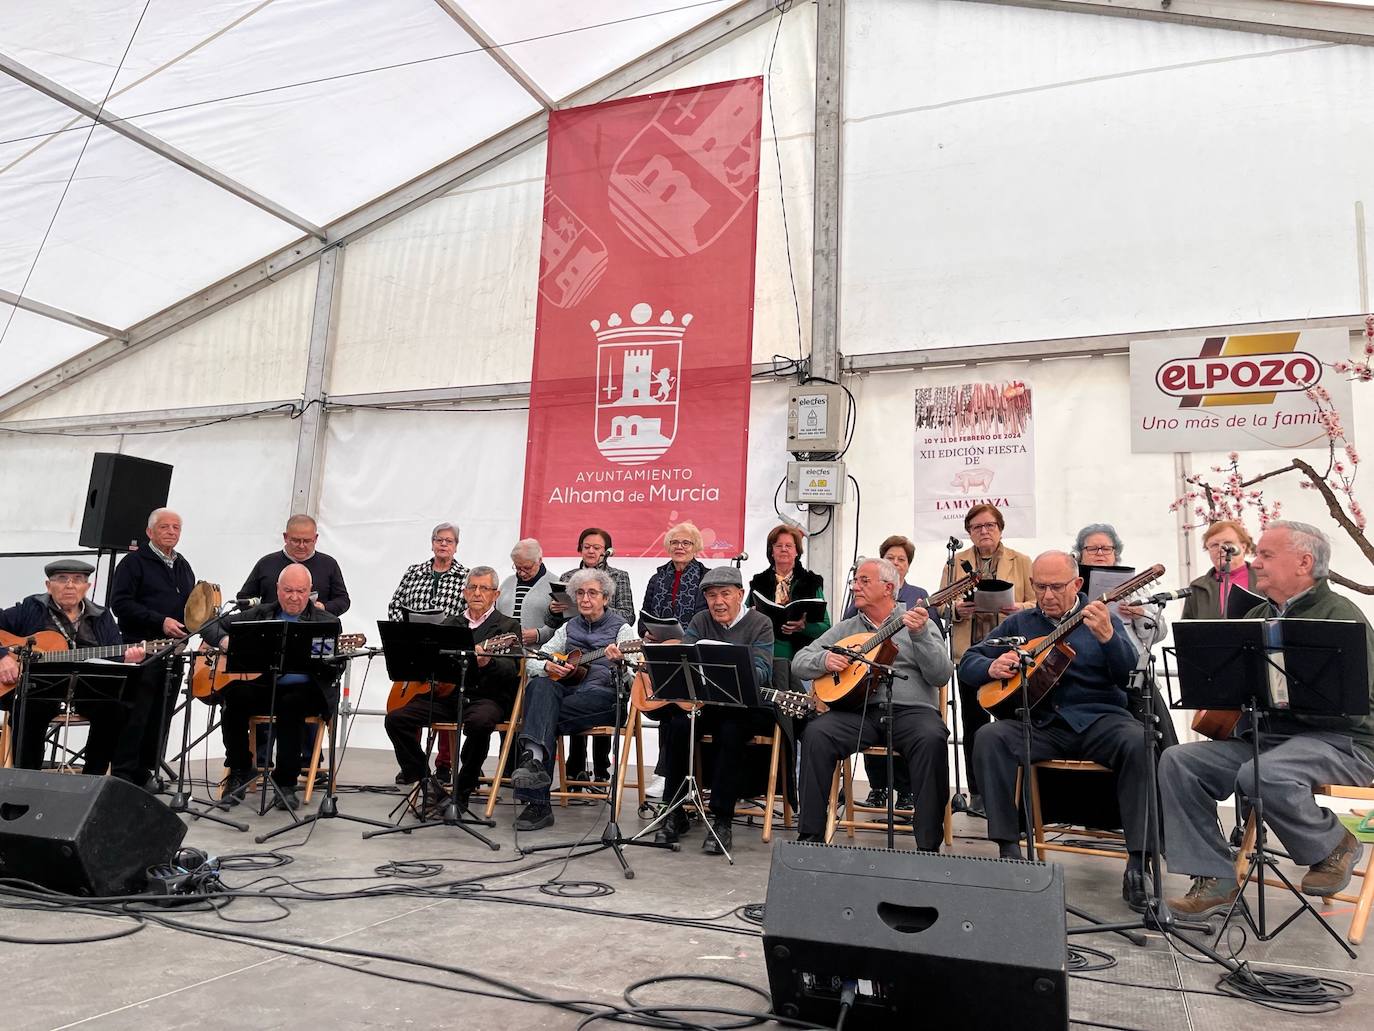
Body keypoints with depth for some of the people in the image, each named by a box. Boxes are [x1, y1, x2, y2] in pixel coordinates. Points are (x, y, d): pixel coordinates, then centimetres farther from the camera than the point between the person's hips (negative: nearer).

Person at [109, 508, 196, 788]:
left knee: (161, 717, 8)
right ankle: (122, 773, 3)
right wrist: (160, 621, -18)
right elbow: (120, 603, -13)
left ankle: (145, 771, 17)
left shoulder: (183, 566, 19)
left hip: (173, 652, 7)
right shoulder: (135, 562, -3)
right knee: (136, 715, -5)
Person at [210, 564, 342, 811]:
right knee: (235, 694, -29)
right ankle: (239, 771, -7)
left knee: (291, 703, -36)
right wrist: (225, 641, -5)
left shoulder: (327, 622, 7)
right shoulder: (259, 614, 16)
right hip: (260, 686, 3)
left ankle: (286, 781, -20)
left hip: (303, 691, -2)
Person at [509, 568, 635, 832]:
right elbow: (531, 662, 18)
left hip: (602, 695, -4)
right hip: (566, 692, 4)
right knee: (541, 685, -32)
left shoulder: (621, 628, 9)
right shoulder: (569, 628, 22)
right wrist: (547, 666, -6)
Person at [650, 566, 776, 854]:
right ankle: (675, 813, -11)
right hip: (706, 702, 3)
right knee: (678, 724, -26)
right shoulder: (701, 621, 10)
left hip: (747, 704, -3)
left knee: (730, 731, -34)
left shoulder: (760, 624, -1)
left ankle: (722, 819, -23)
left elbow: (762, 672, -15)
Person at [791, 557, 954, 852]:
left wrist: (919, 635, -16)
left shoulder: (922, 624, 11)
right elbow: (799, 662, 17)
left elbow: (941, 676, -2)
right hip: (857, 709, 2)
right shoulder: (846, 628, 21)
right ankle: (810, 834, -18)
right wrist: (824, 660, -5)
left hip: (910, 709, -2)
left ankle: (929, 845, -25)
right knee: (816, 733, -26)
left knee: (931, 739, -34)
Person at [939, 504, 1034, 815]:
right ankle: (979, 793, 11)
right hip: (971, 652, 1)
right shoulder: (955, 562, 13)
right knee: (974, 722, 3)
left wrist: (1021, 609, -15)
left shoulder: (1021, 562, 11)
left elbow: (1037, 603, 6)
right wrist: (956, 609, -11)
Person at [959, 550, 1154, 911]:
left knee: (1140, 743, -32)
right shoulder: (1020, 623, 15)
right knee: (989, 737, -26)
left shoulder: (1103, 619, 8)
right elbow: (968, 663, 16)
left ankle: (1137, 863, -23)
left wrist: (1108, 636, -27)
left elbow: (1131, 676, -8)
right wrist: (991, 668, -7)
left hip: (1098, 720, -1)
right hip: (1041, 724, 2)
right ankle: (1008, 849, -23)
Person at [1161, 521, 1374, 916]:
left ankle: (1333, 846, -4)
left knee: (1262, 775, -37)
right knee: (1176, 761, -12)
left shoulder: (1341, 615, -8)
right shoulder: (1257, 617, 16)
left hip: (1338, 741, -7)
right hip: (1261, 737, 8)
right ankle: (1215, 879, -8)